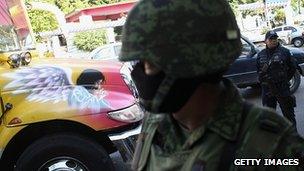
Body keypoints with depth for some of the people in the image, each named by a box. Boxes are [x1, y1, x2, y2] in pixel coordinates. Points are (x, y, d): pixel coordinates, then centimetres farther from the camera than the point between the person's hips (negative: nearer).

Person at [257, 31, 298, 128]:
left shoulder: (284, 52, -3)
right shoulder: (261, 54, 6)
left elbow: (292, 68, 4)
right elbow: (258, 70, 17)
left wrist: (285, 79, 3)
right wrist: (263, 81, 8)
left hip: (283, 88, -3)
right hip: (267, 89, 3)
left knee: (288, 113, 7)